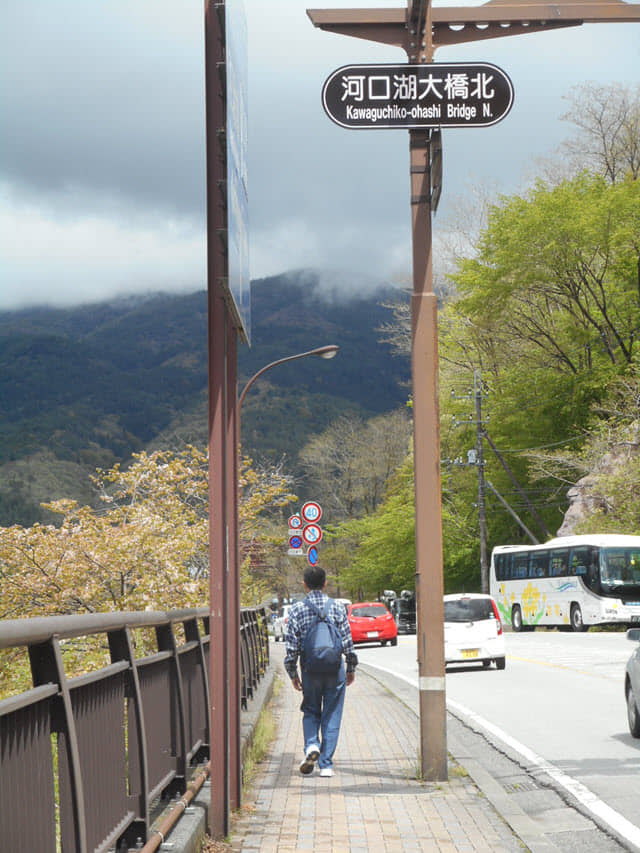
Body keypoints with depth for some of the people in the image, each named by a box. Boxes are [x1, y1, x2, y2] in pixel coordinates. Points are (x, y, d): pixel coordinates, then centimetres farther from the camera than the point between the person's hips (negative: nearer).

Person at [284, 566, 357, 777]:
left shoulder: (297, 610, -5)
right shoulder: (337, 608, -3)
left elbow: (292, 647, -4)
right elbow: (348, 643, -1)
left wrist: (293, 674, 8)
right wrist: (351, 669, 12)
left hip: (310, 671, 0)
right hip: (335, 670, 0)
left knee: (311, 711, 19)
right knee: (332, 716, 7)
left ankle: (311, 745, -7)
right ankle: (326, 764, 6)